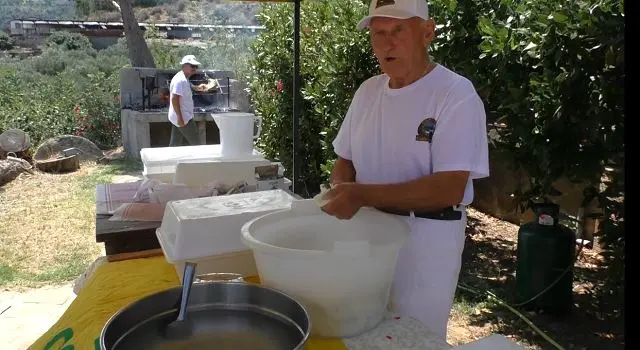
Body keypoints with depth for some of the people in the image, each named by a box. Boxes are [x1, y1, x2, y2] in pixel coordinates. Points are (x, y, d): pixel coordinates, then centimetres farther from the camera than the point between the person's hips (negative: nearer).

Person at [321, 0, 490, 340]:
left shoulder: (457, 94, -15)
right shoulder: (367, 90, 5)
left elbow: (449, 188, -22)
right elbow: (345, 161, 12)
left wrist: (362, 194, -27)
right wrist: (339, 196, -11)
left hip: (426, 238, -5)